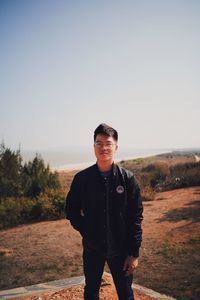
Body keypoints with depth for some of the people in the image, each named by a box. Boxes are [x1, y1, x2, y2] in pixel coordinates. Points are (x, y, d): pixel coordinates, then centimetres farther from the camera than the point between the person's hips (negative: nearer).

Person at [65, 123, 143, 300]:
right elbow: (71, 210, 5)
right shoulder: (82, 178, -7)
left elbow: (136, 217, -8)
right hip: (92, 249, 1)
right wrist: (86, 231, -6)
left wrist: (134, 253, -9)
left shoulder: (127, 178, -10)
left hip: (120, 249, -1)